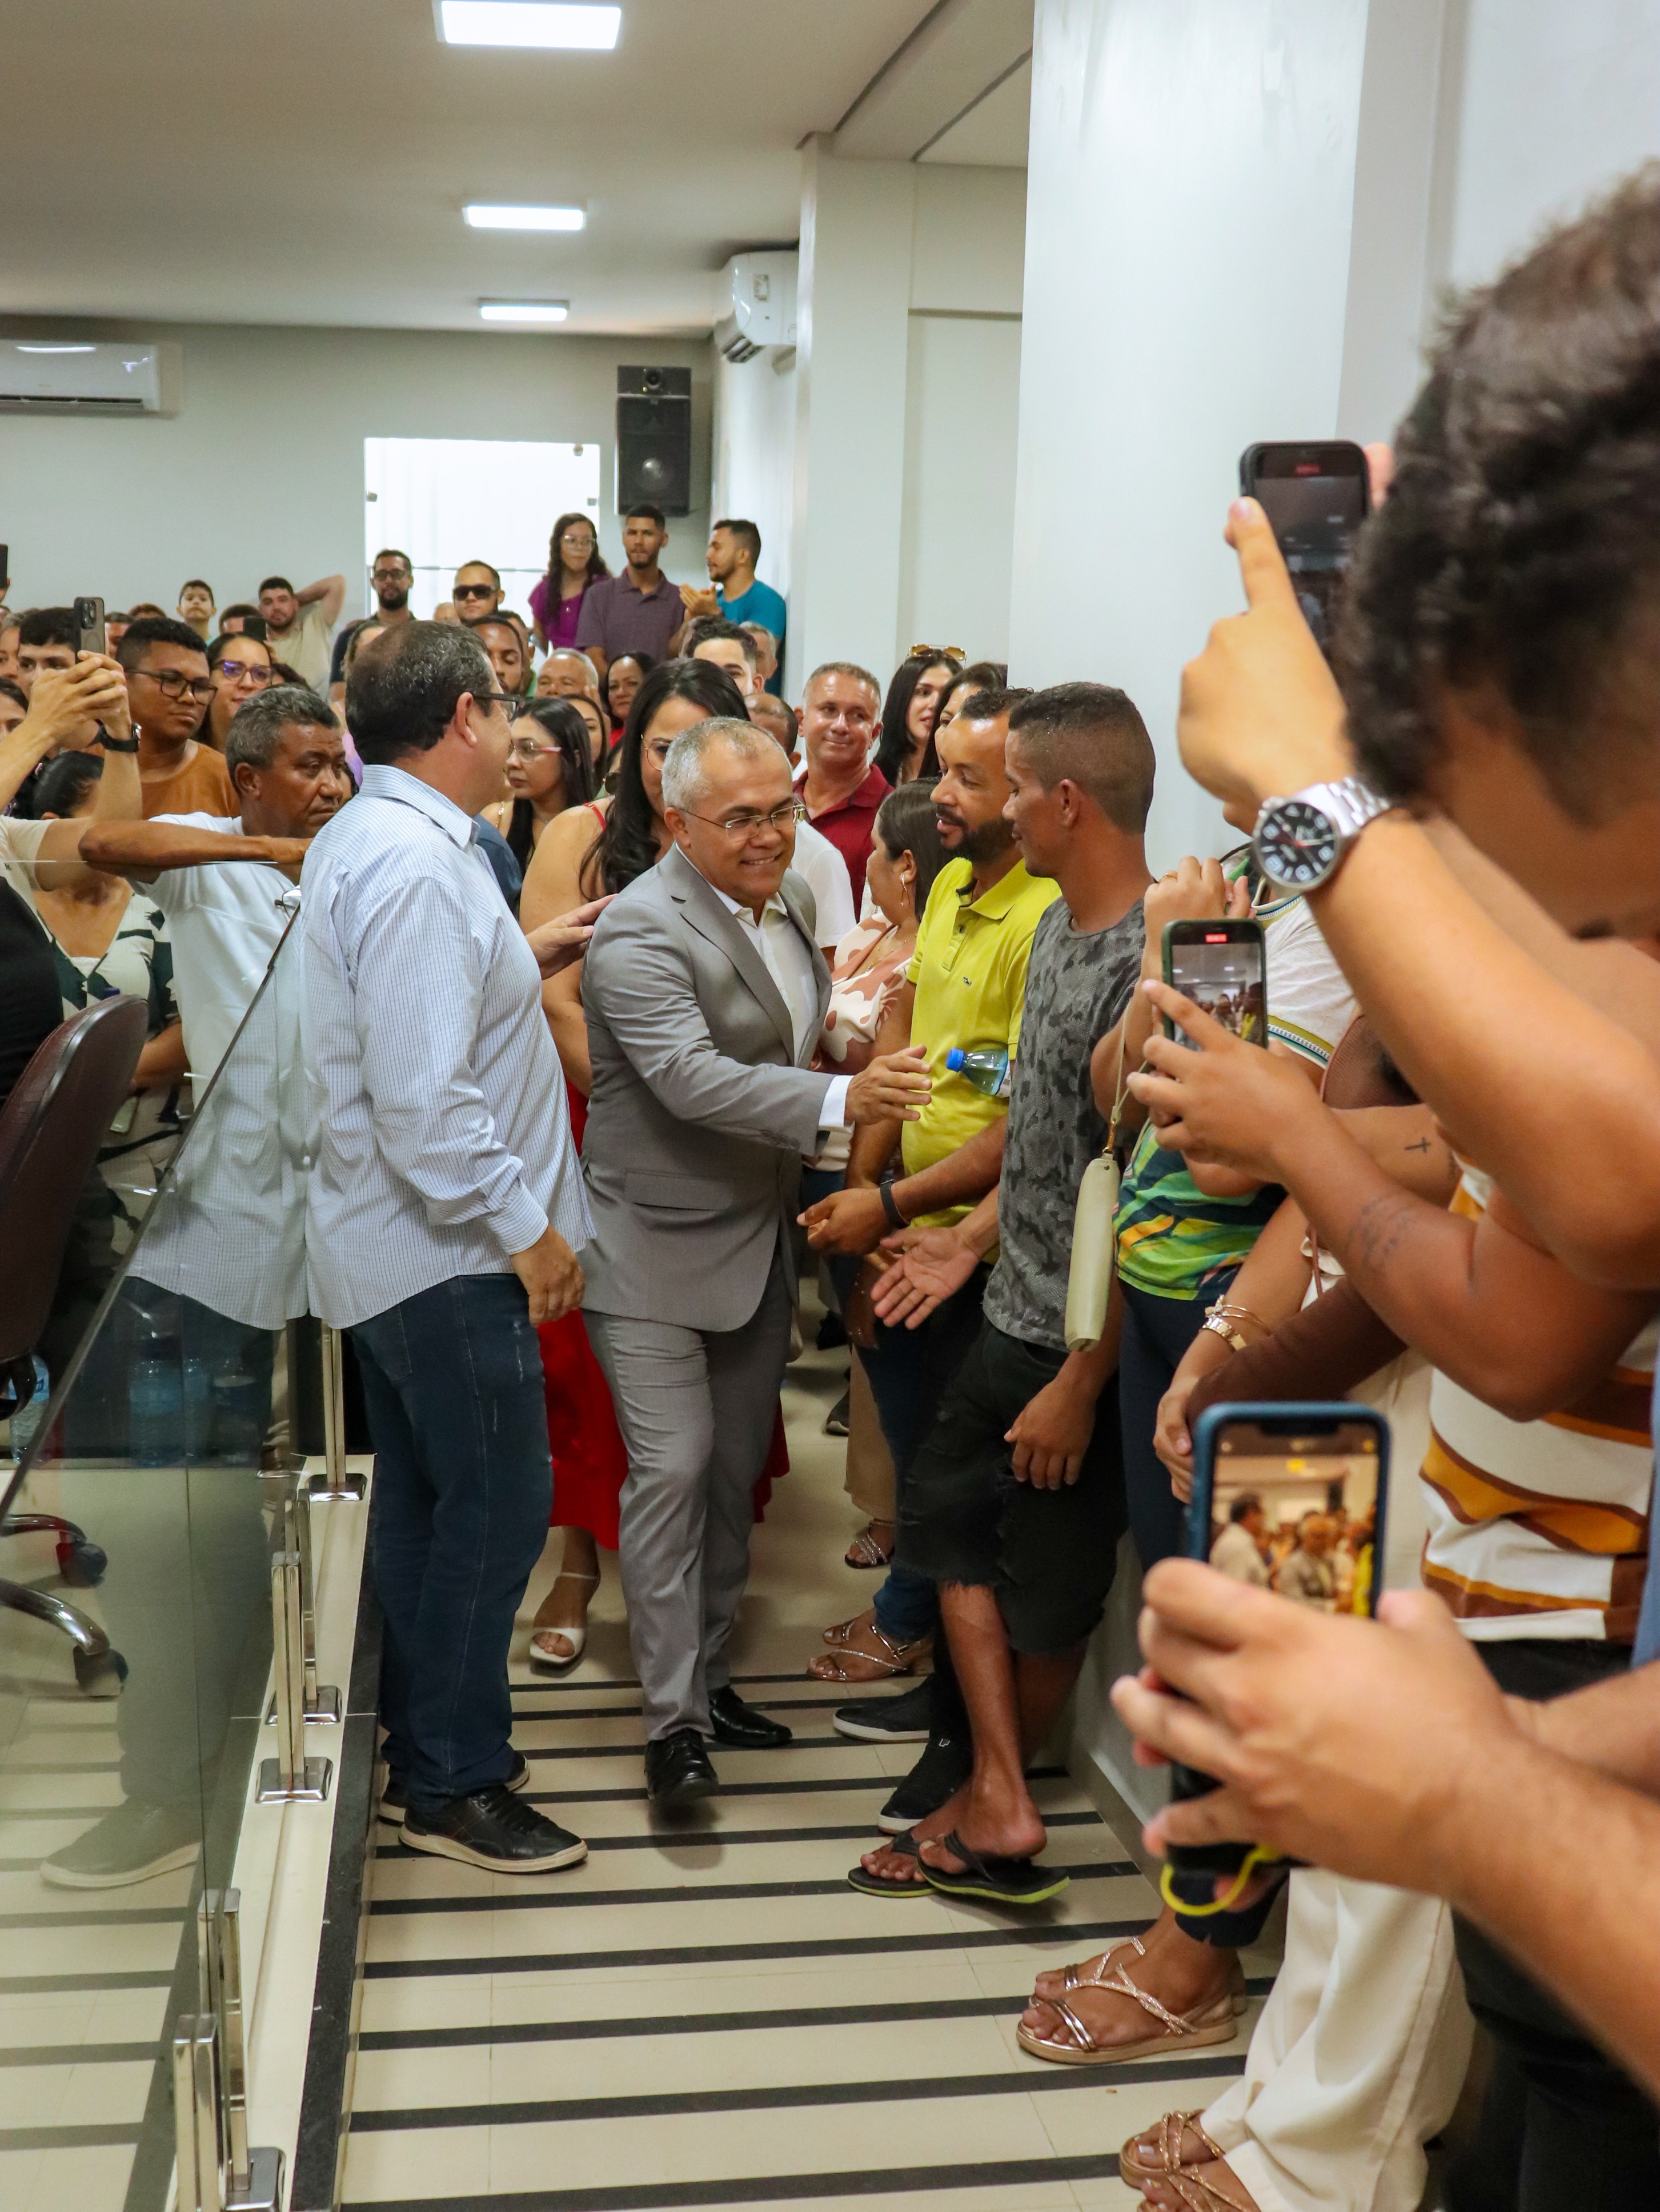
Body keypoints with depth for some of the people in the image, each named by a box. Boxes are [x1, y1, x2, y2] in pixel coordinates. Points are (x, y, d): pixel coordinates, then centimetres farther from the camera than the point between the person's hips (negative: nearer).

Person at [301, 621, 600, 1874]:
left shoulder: (364, 839, 11)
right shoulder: (416, 865, -23)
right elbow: (422, 1097, -27)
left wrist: (526, 954, 16)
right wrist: (524, 1226, -19)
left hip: (396, 1243, 11)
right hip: (448, 1252, -11)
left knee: (426, 1499, 18)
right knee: (498, 1503, -1)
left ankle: (431, 1736, 32)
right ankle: (453, 1784, 11)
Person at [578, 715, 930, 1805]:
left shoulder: (792, 899, 9)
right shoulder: (640, 930, -19)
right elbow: (691, 1078, -31)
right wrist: (842, 1099, -39)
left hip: (761, 1239, 8)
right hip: (660, 1245, -8)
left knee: (736, 1469, 14)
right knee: (673, 1470, -7)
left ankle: (709, 1672, 29)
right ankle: (673, 1716, 4)